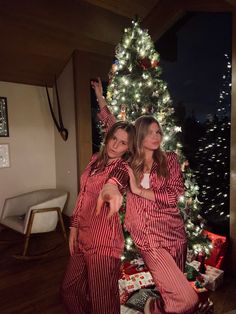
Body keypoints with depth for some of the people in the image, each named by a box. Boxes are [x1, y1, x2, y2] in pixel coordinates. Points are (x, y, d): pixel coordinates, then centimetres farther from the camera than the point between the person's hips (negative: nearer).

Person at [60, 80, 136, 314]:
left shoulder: (122, 167, -13)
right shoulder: (95, 160, 6)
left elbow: (111, 185, -39)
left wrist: (110, 192, -62)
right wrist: (74, 227, 12)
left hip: (104, 238, -7)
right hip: (83, 234, 7)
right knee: (69, 290, 23)